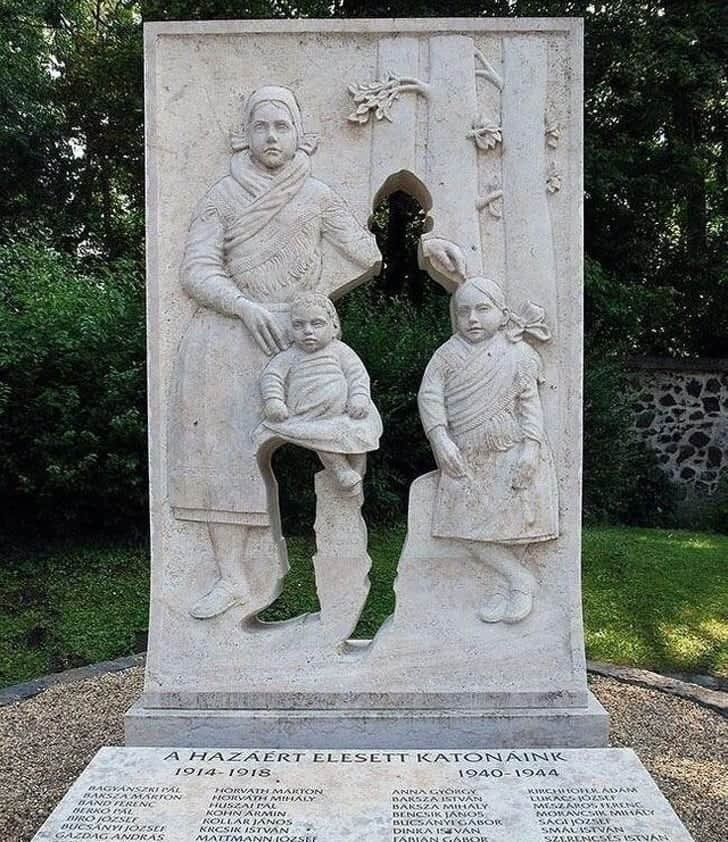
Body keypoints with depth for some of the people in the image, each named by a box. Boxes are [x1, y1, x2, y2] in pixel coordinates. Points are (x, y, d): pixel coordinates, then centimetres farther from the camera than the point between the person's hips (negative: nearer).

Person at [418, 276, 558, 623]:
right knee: (461, 520, -8)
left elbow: (530, 403, -3)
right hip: (465, 456, 2)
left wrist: (531, 446, -15)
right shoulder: (448, 354, 3)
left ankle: (508, 583, 7)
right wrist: (440, 438, -15)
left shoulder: (518, 355, 0)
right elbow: (430, 395, -4)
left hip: (511, 450, -2)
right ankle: (521, 579, 0)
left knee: (517, 515, -13)